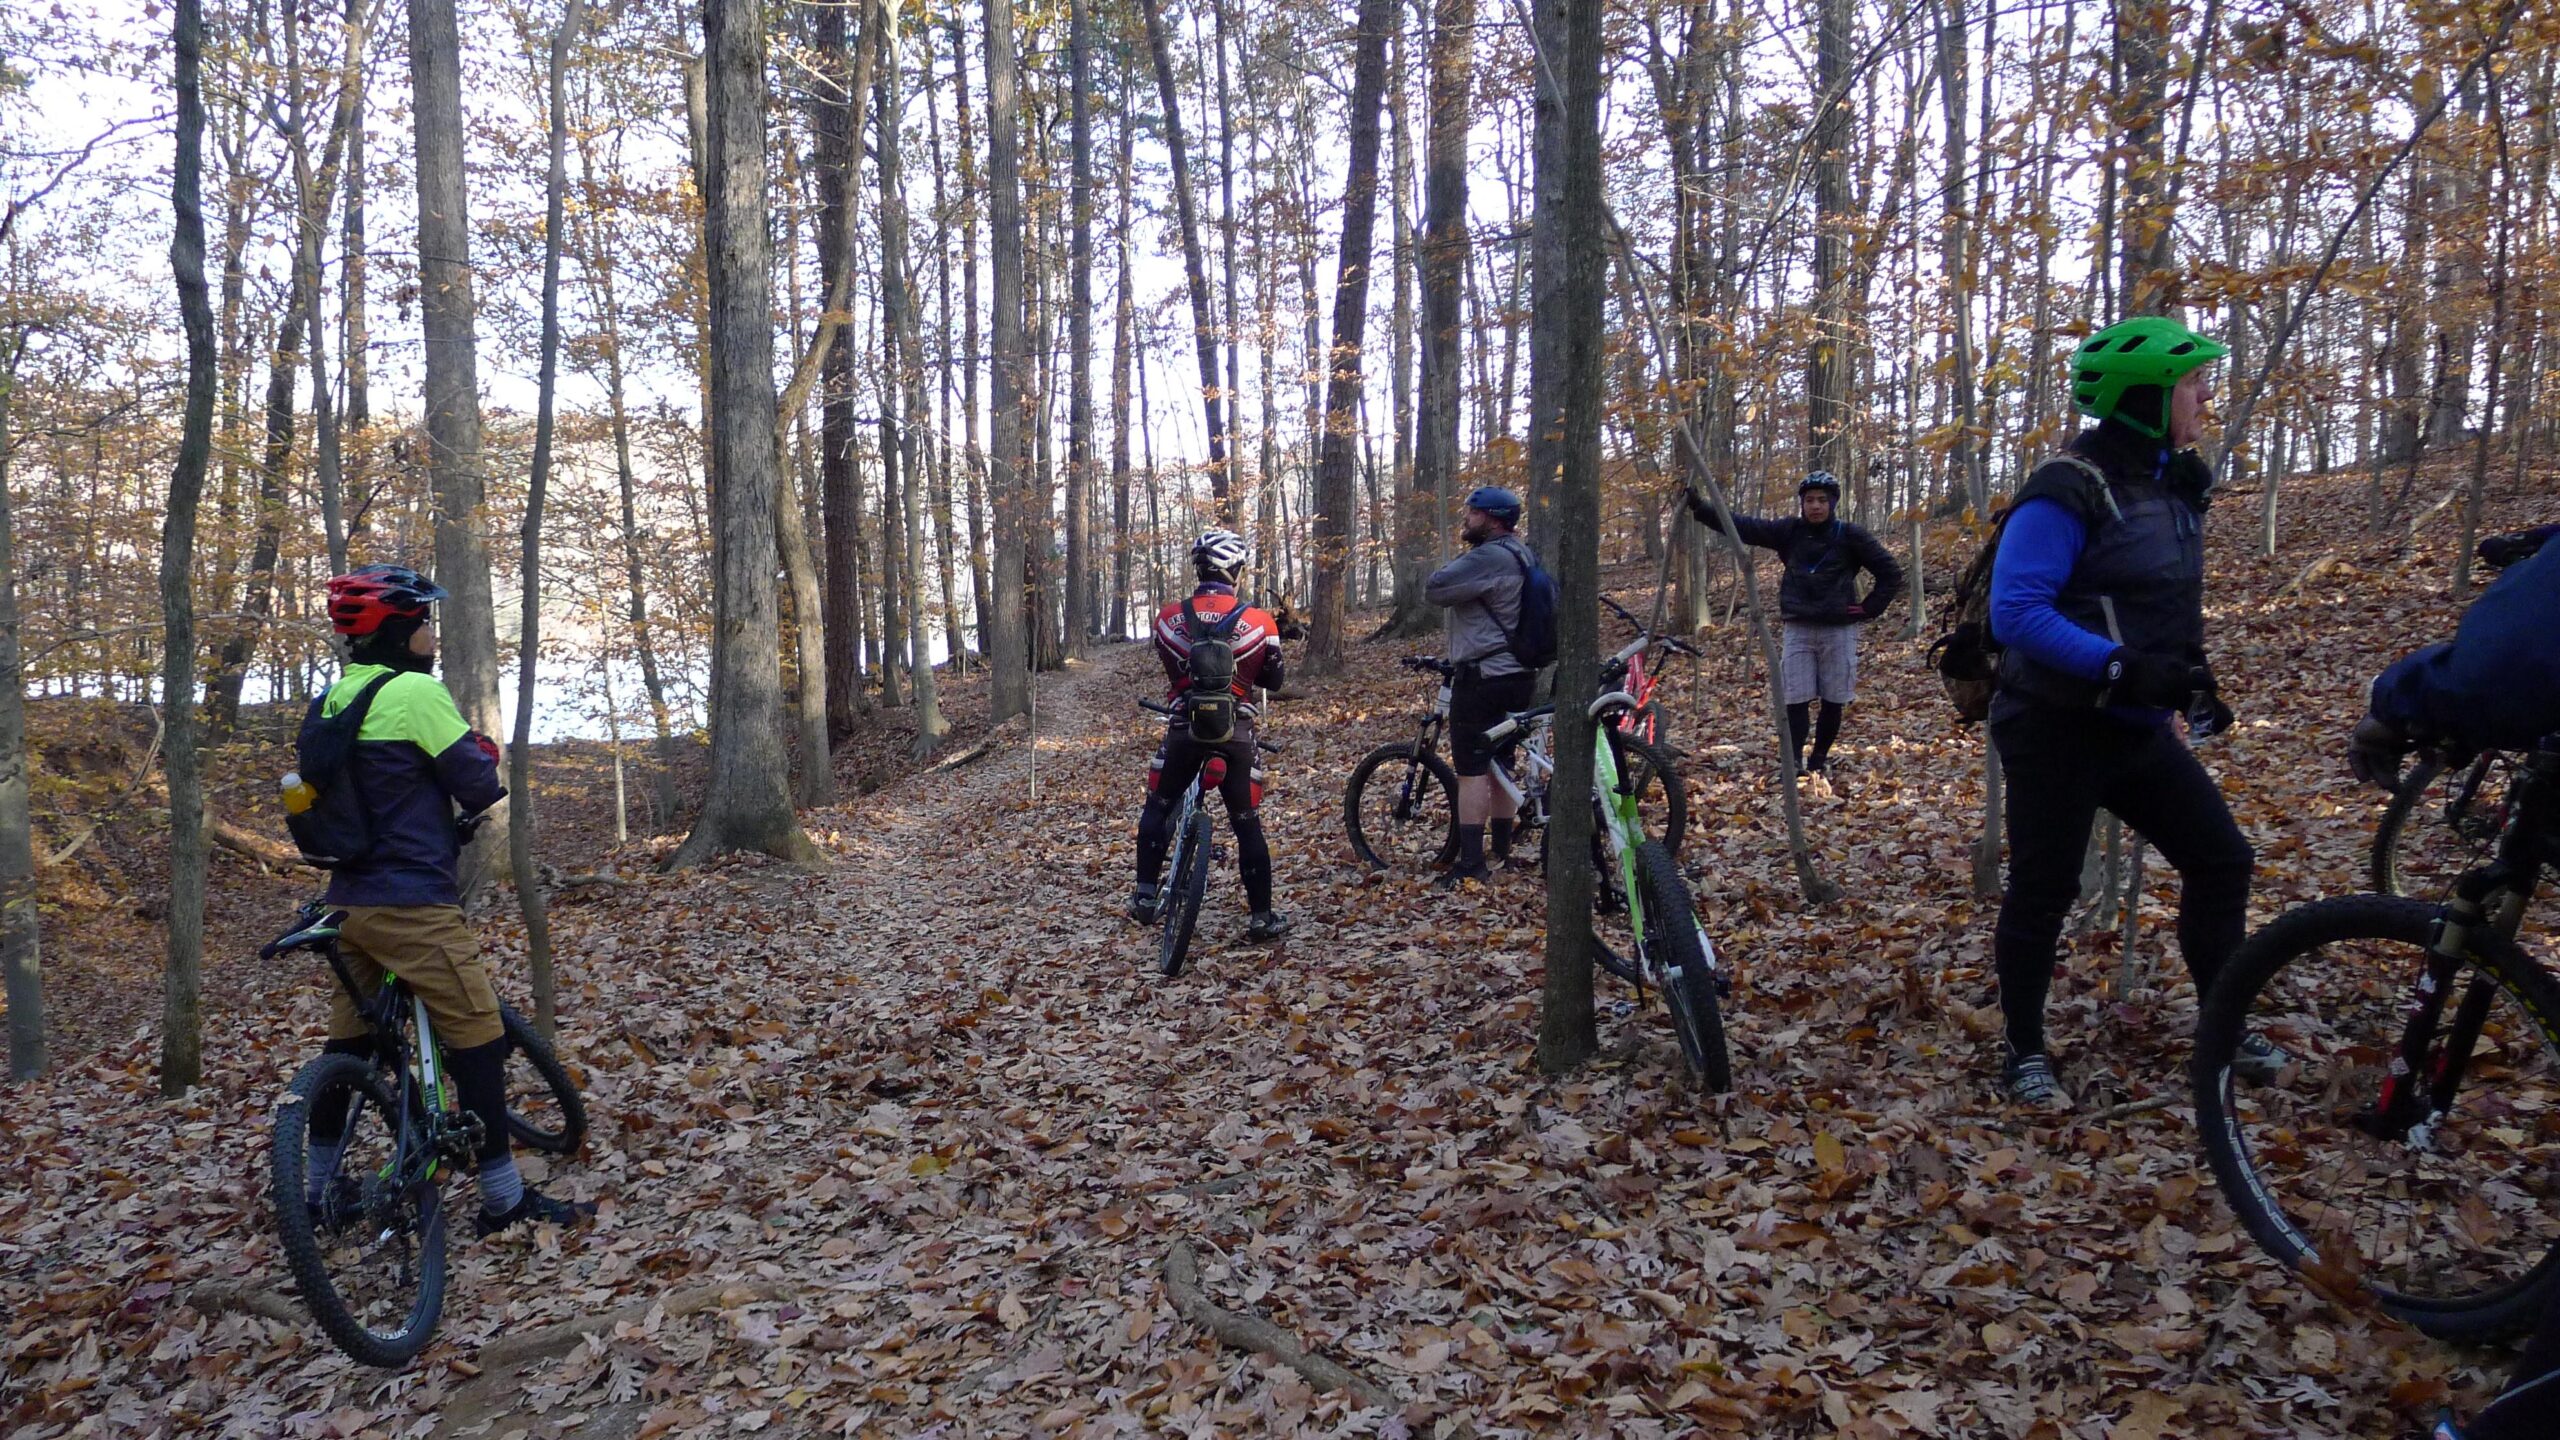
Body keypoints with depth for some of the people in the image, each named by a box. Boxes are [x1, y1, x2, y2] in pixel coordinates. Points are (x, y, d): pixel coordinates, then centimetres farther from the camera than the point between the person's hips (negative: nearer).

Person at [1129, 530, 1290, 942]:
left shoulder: (1168, 618, -1)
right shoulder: (1258, 623, -5)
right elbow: (1274, 680, 8)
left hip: (1184, 729, 1)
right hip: (1235, 733, -1)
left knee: (1157, 809, 20)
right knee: (1247, 823, 8)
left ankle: (1144, 897, 16)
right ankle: (1262, 917, 11)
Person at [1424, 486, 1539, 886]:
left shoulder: (1488, 557, -19)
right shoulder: (1522, 554, 14)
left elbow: (1434, 589, -20)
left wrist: (1463, 552, -6)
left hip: (1483, 677, -10)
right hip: (1518, 674, 10)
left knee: (1471, 769, -7)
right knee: (1500, 764, 16)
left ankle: (1472, 863, -8)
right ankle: (1501, 851, 23)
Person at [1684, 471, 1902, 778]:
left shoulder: (1850, 536, -3)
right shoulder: (1789, 531, 2)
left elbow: (1890, 573, 3)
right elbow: (1743, 526, -6)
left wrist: (1868, 610, -3)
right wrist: (1699, 506, -16)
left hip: (1838, 629, -1)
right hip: (1798, 629, 1)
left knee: (1834, 701, 5)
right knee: (1795, 699, -6)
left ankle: (1819, 760, 17)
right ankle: (1794, 761, -5)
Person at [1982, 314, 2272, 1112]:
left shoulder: (2172, 487, 11)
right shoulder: (2067, 492, -18)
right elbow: (2016, 611, -27)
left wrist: (2193, 676, 13)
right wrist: (2120, 667, -32)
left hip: (2136, 726, 9)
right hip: (2058, 729, -8)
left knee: (2221, 859, 9)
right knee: (2042, 891, 2)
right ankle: (2025, 1052, 18)